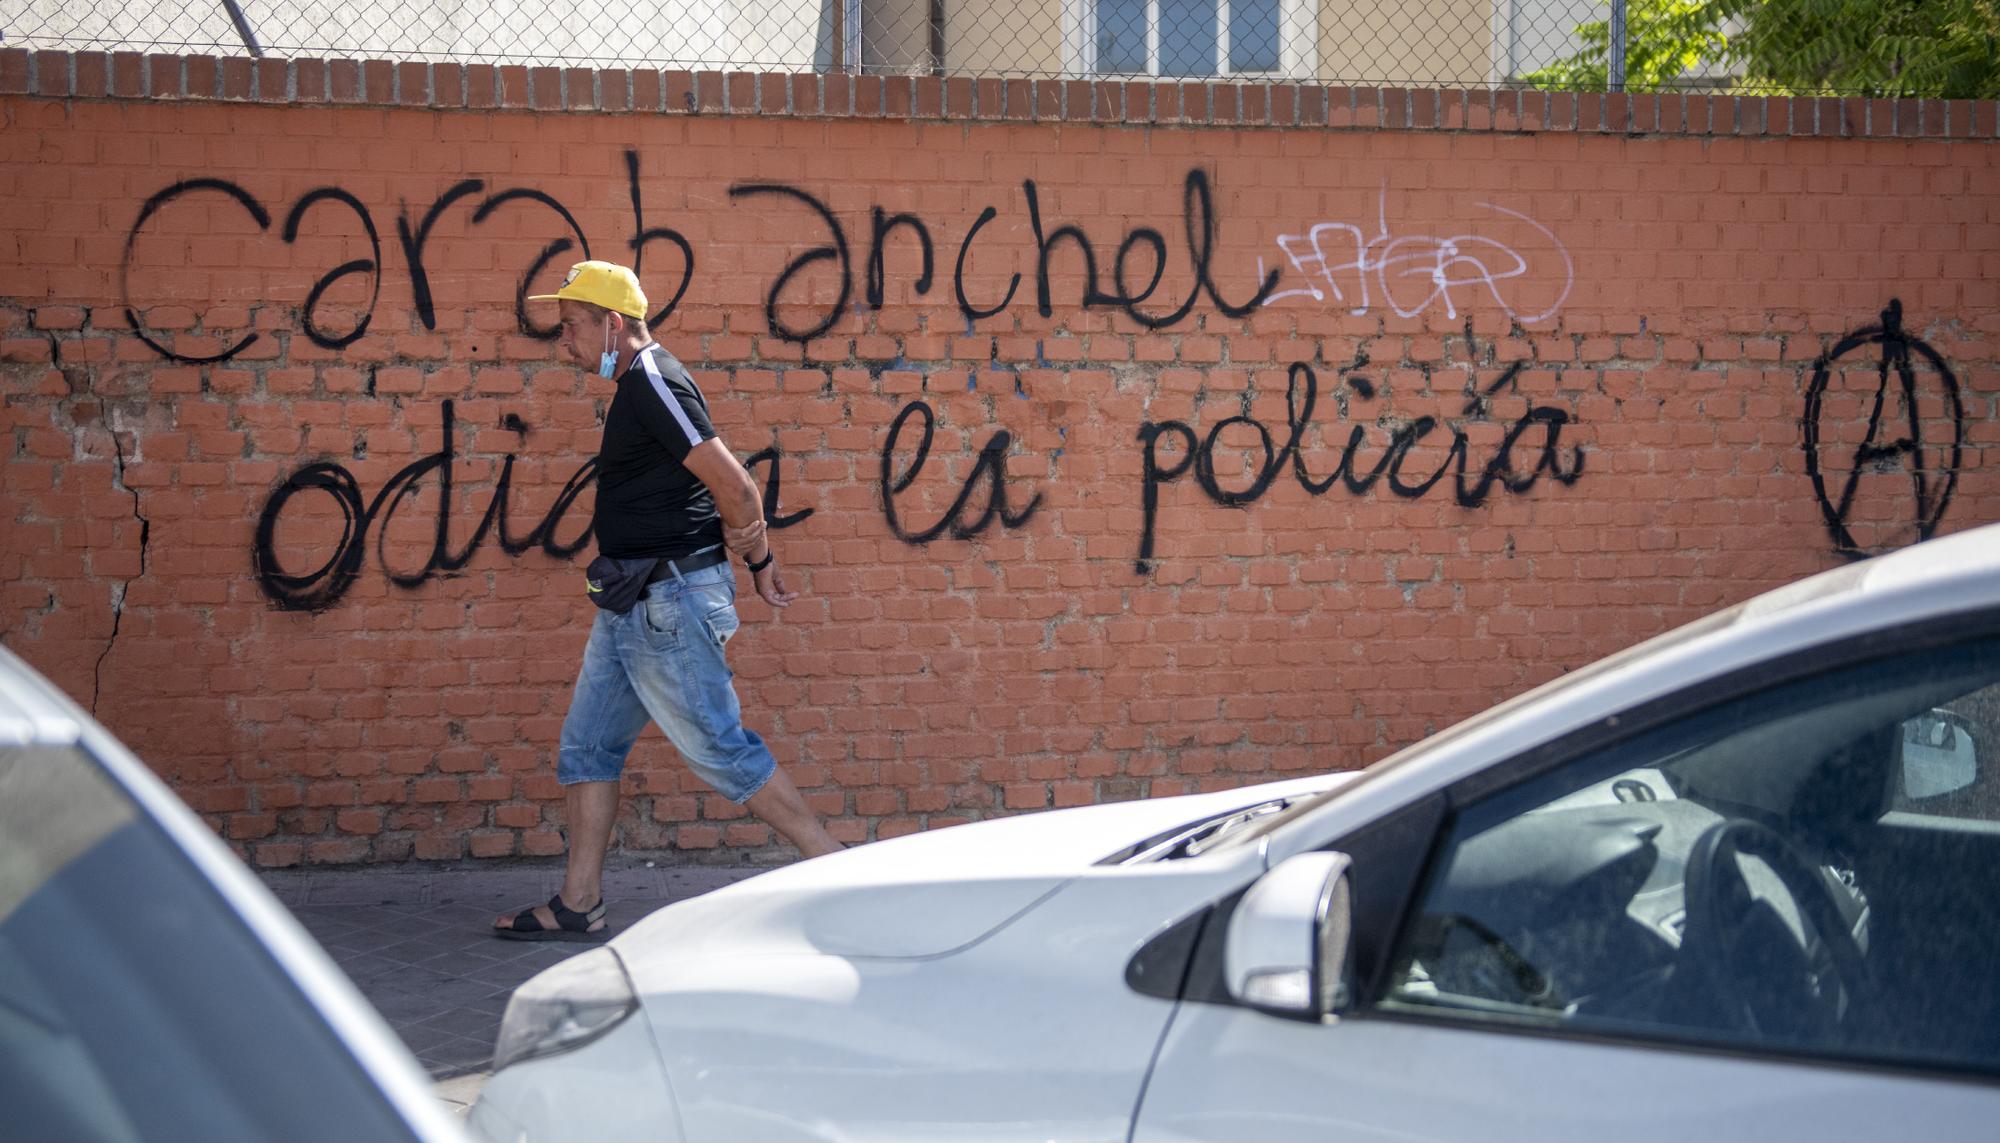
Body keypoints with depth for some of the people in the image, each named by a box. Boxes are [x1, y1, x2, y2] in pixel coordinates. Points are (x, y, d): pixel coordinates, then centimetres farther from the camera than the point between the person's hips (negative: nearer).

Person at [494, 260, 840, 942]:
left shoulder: (654, 385, -16)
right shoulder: (638, 386, 16)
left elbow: (735, 487, -20)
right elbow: (730, 487, 21)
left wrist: (757, 561, -5)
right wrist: (758, 557, 19)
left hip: (670, 602, -11)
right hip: (633, 605, 11)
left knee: (720, 747, -5)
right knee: (587, 746, 10)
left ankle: (832, 864, 4)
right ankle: (579, 905, 14)